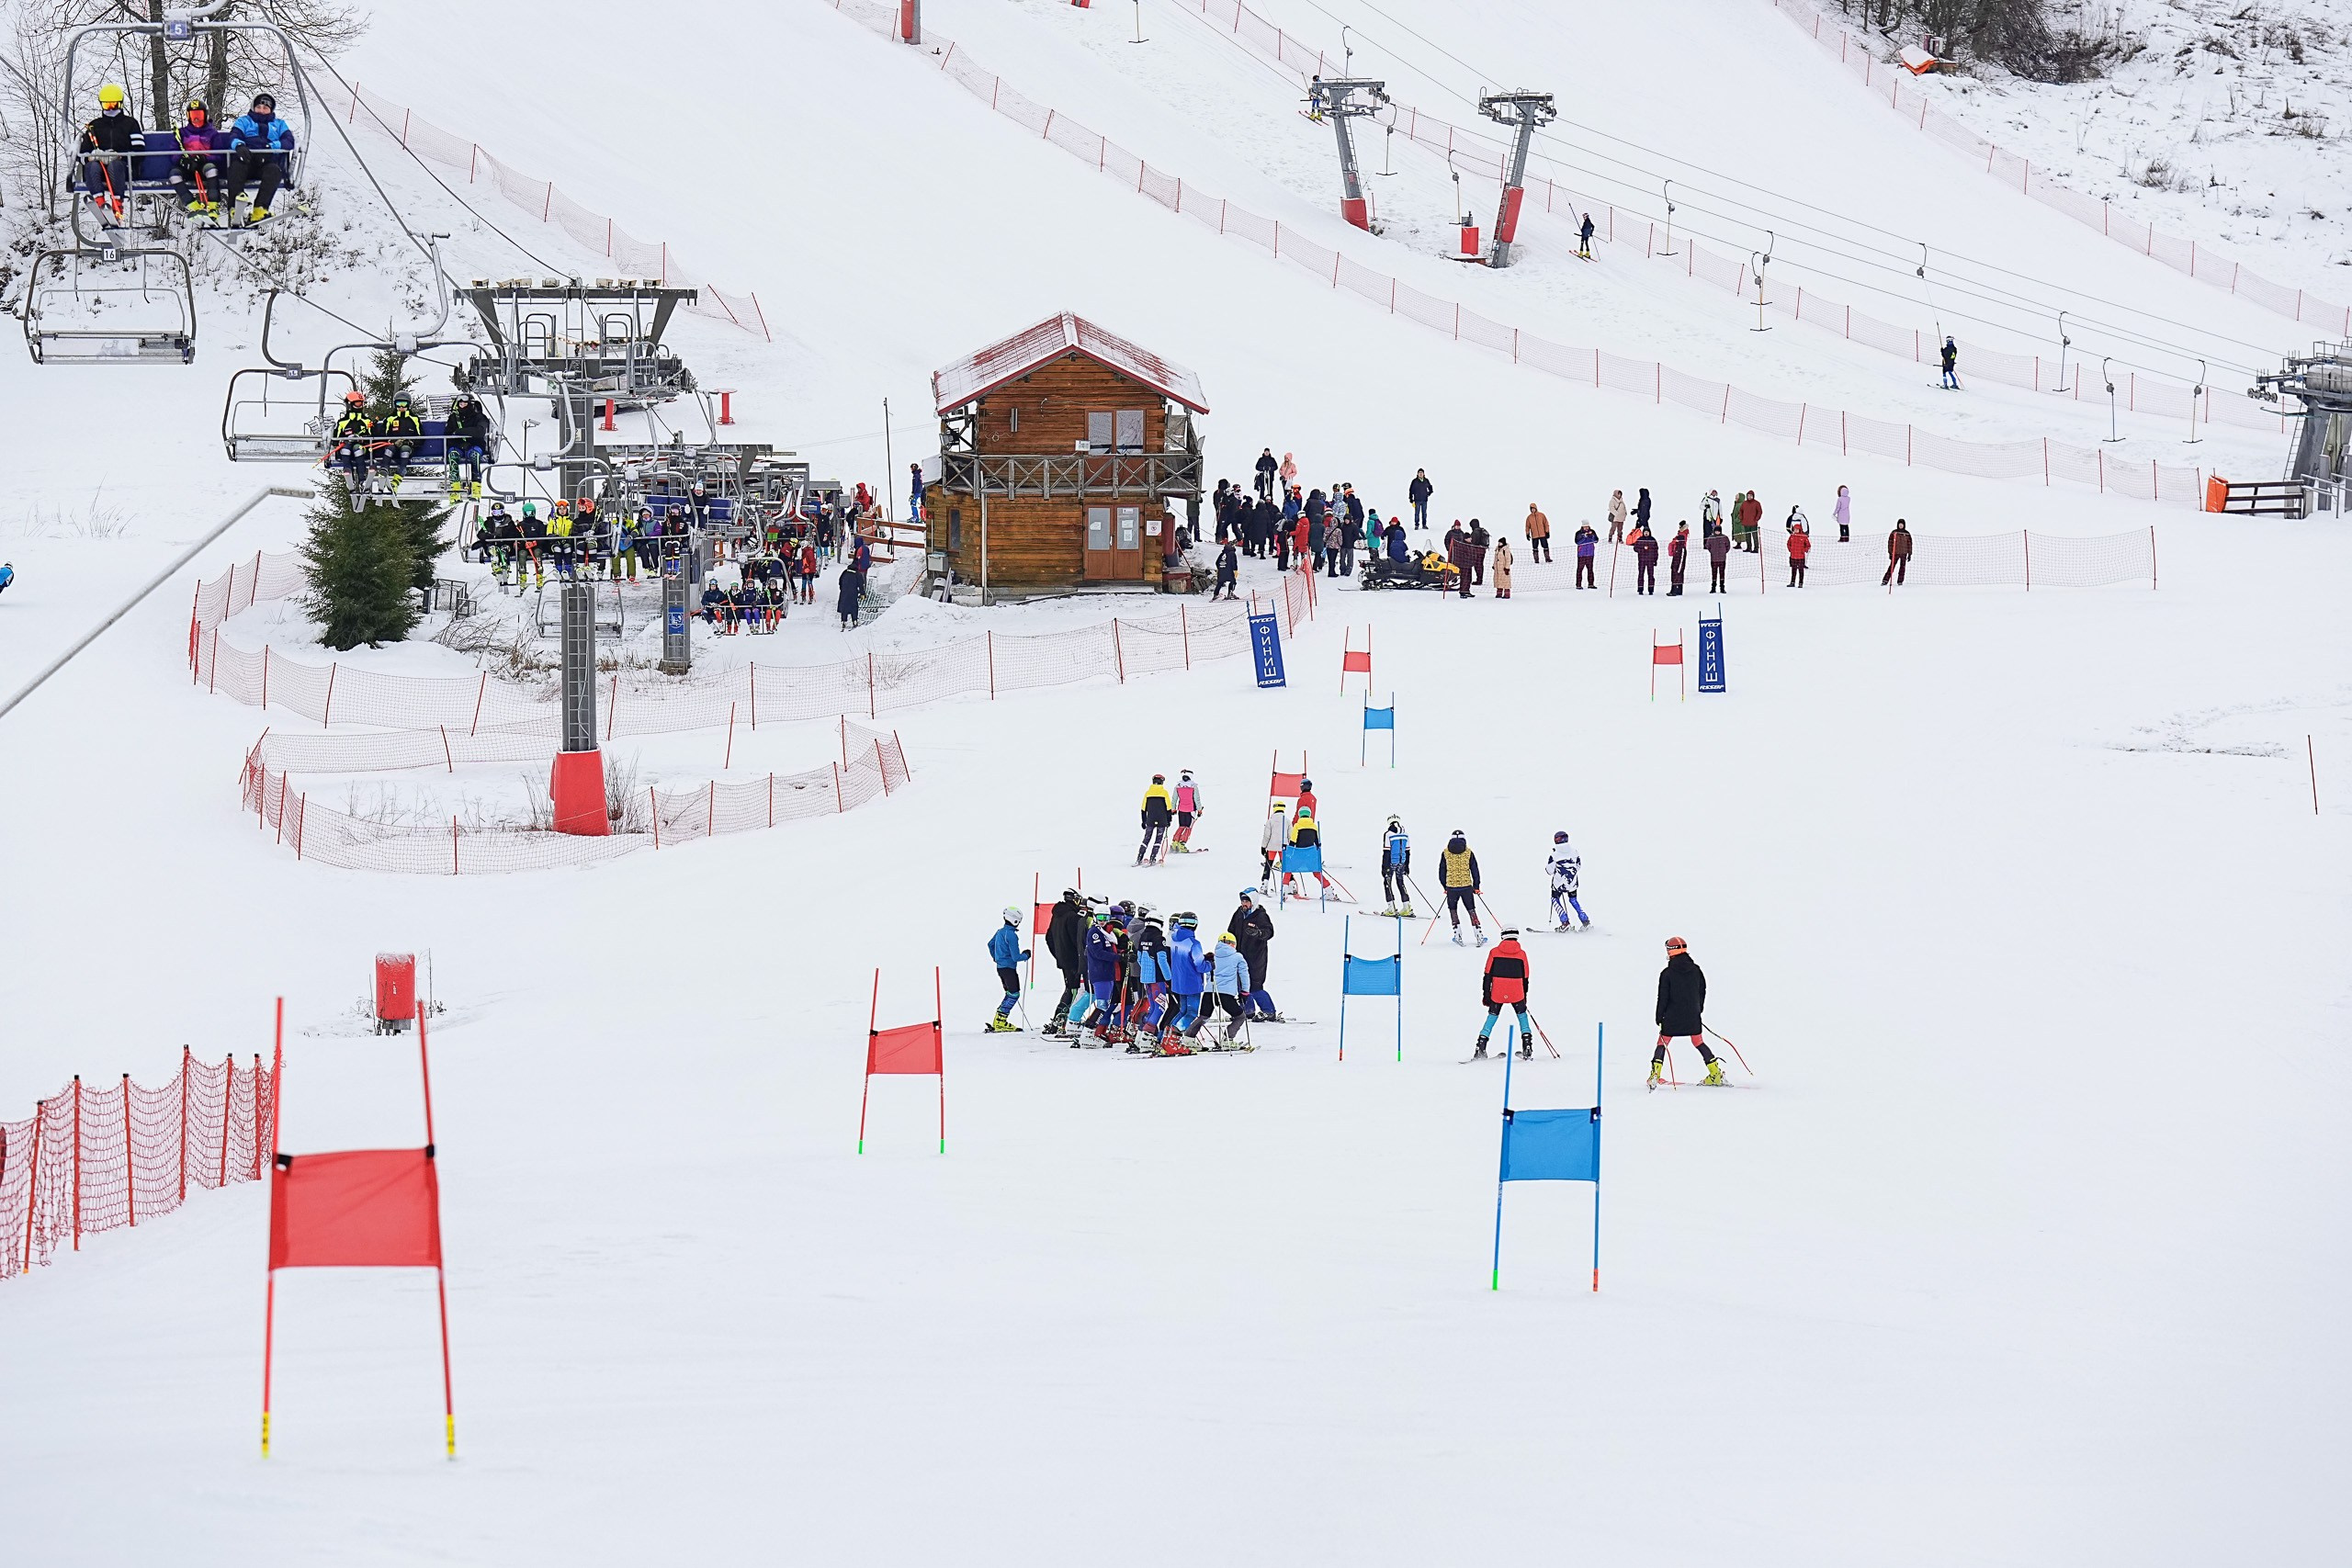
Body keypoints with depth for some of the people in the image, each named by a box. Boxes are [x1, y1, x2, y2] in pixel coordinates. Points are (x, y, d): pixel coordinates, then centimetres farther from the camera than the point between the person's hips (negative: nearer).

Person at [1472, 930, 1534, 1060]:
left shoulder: (1494, 952, 1)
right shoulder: (1522, 954, 3)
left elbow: (1488, 975, 0)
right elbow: (1525, 977, 8)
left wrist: (1486, 994, 5)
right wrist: (1524, 995, 19)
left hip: (1497, 993, 0)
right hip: (1516, 993, 0)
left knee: (1492, 1016, 10)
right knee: (1522, 1015, 17)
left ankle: (1480, 1049, 2)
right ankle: (1527, 1048, 8)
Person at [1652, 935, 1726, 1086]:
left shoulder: (1667, 973, -11)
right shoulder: (1696, 970, 1)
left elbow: (1663, 997, -9)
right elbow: (1702, 992, 10)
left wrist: (1659, 1017, -1)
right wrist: (1698, 1010, 23)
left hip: (1672, 1017, -4)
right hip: (1693, 1017, 4)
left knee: (1662, 1043, 7)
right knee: (1699, 1043, 15)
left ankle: (1655, 1075, -7)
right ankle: (1716, 1074, 12)